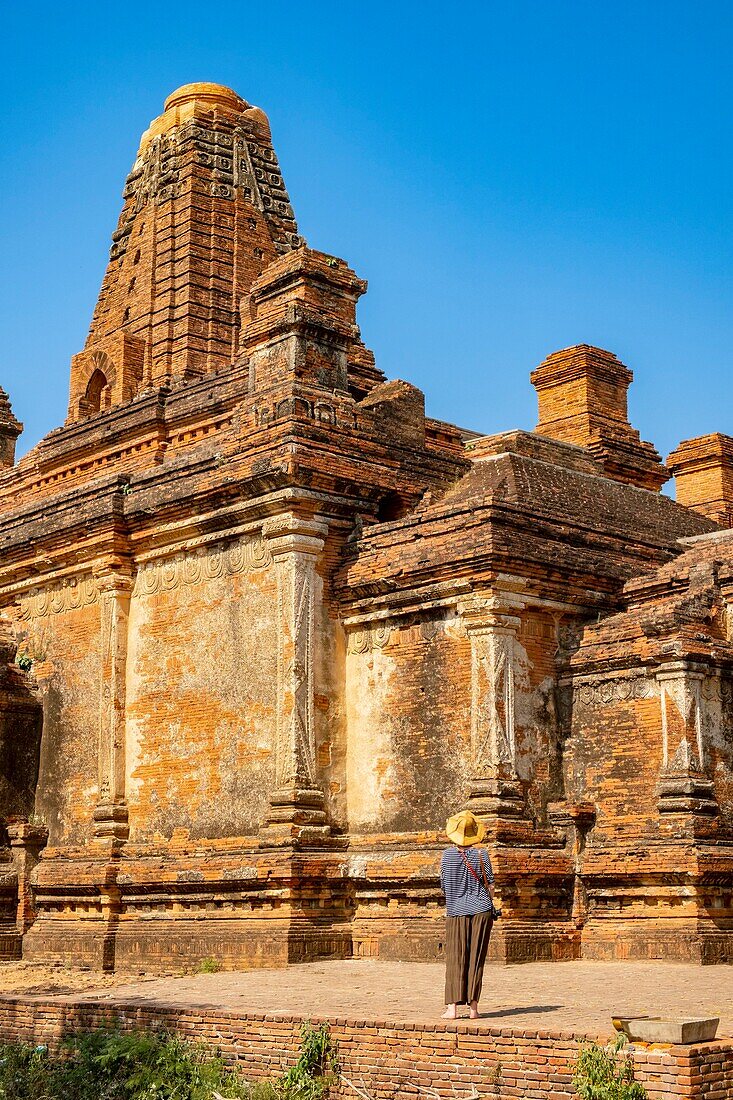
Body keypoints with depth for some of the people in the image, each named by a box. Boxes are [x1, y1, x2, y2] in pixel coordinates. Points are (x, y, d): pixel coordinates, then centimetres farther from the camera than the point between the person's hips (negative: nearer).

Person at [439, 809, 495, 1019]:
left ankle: (452, 1007, -6)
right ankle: (473, 1007, 4)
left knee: (455, 960, 1)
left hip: (456, 911, 0)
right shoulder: (481, 854, -3)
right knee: (476, 959, 4)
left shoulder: (447, 854, -2)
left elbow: (444, 886, 6)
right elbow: (490, 885, 1)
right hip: (481, 909, 0)